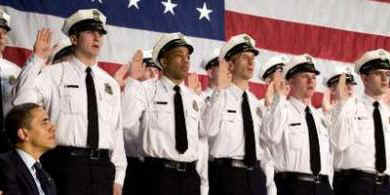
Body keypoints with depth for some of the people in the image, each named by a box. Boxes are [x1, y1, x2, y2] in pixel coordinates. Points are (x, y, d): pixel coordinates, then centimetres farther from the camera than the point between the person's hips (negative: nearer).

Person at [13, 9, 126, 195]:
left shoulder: (110, 84, 16)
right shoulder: (53, 75, 0)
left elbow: (117, 132, 14)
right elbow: (21, 106, -15)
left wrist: (118, 178, 8)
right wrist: (37, 59, -17)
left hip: (103, 167, 5)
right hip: (65, 165, -5)